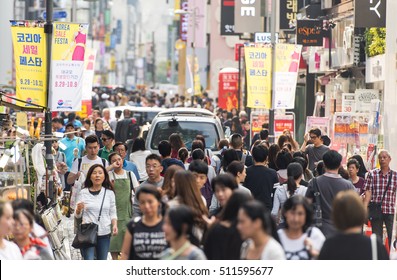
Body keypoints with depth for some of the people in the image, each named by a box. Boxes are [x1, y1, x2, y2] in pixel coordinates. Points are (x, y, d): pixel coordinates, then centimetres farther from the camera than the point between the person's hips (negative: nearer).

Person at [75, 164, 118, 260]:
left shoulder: (109, 193, 6)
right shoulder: (84, 193, 1)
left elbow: (113, 213, 11)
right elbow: (77, 215, 6)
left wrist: (114, 225, -6)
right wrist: (79, 209, -16)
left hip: (104, 233, 2)